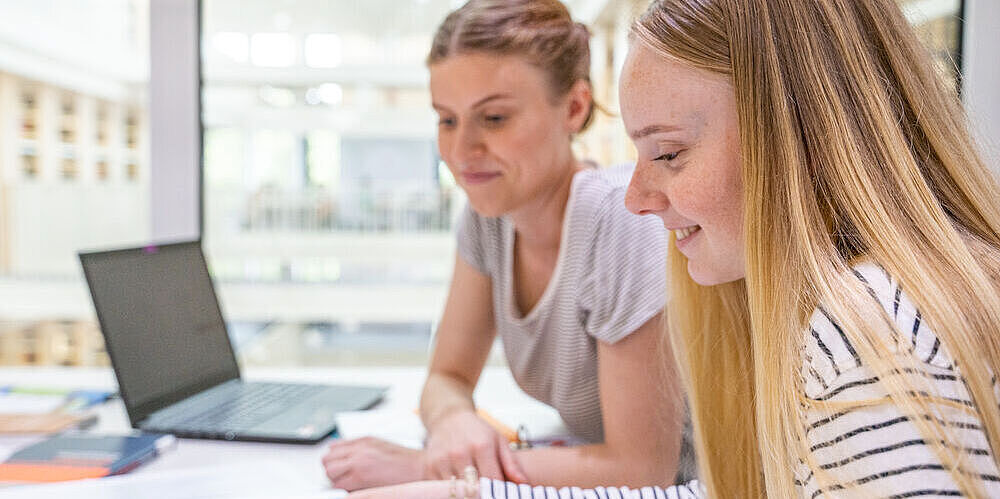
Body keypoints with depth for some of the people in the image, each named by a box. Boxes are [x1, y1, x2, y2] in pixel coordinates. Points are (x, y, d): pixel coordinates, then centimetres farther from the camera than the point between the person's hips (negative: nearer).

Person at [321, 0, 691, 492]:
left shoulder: (623, 217, -24)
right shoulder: (488, 211, -5)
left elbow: (642, 468, -23)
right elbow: (448, 375, 3)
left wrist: (426, 466, -22)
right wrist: (453, 419, -21)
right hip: (598, 475, 5)